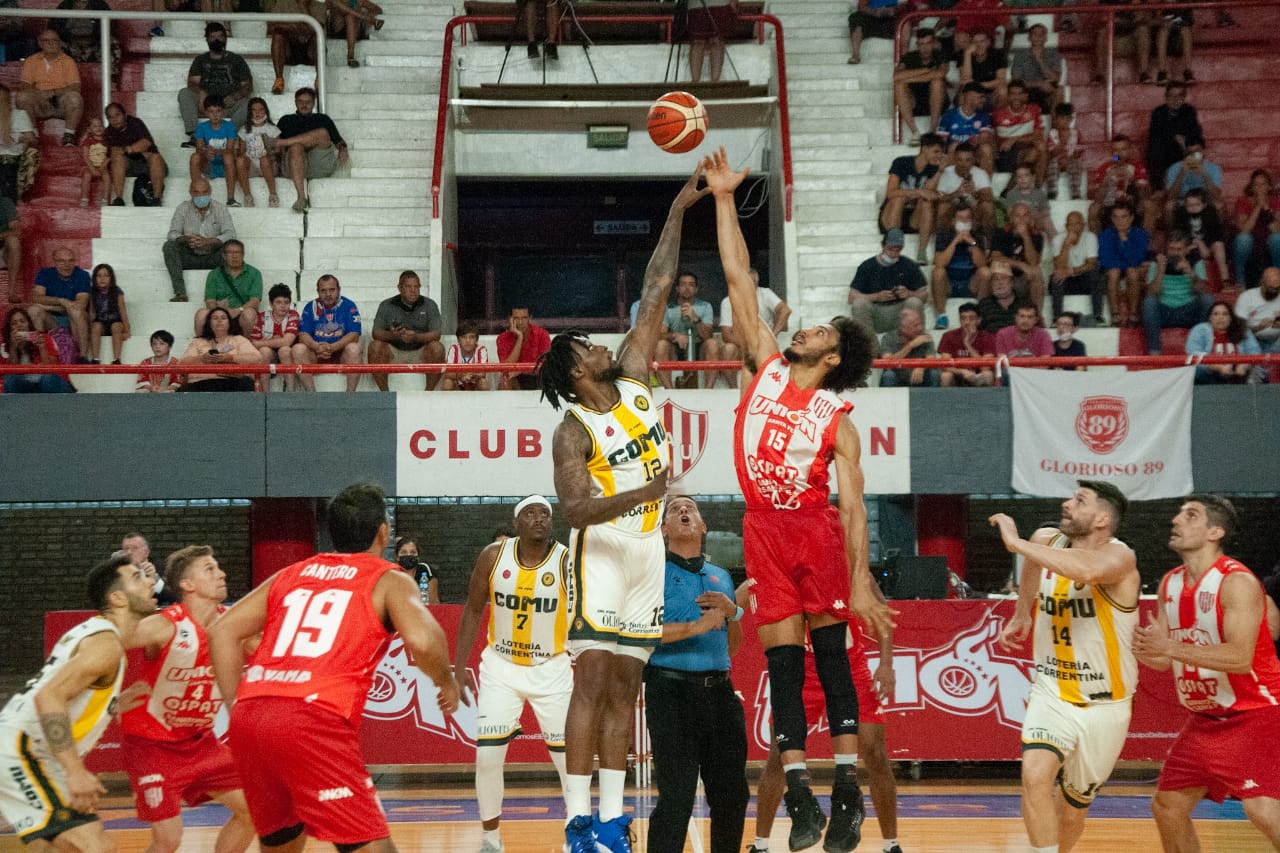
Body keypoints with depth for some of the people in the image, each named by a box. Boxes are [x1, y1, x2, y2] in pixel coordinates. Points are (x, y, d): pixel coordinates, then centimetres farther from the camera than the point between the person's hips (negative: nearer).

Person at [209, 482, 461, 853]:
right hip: (315, 722, -6)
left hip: (250, 716, 6)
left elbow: (222, 631, 18)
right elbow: (423, 641, -8)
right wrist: (446, 681, 11)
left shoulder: (290, 575, 25)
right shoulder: (388, 581, 11)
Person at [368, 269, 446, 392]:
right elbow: (376, 333, -4)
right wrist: (392, 335, -28)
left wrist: (416, 337, -28)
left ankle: (429, 391, -18)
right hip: (393, 353, 0)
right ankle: (384, 392, -21)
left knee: (437, 348, -29)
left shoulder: (429, 305, 2)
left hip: (420, 355, 0)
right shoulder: (386, 306, 4)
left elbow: (436, 334, -7)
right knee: (375, 346, -28)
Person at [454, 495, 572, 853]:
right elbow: (473, 610, 2)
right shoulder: (493, 556, -9)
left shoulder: (568, 561, -16)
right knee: (487, 756, -5)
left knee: (569, 756, -1)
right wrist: (460, 668, 0)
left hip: (552, 669, -1)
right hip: (501, 666, 1)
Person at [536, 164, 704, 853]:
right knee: (592, 683, -10)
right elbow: (573, 508, -20)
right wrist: (635, 495, -34)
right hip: (601, 551, -7)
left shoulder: (633, 380, 8)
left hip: (646, 550, 7)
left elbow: (655, 294, 10)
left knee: (624, 689, 6)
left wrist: (676, 215, 9)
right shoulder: (575, 429, -10)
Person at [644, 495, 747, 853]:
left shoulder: (721, 577, 19)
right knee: (677, 795, -12)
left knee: (732, 794, 8)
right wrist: (694, 627, -19)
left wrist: (732, 612, 5)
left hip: (719, 690, 6)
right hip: (671, 691, -6)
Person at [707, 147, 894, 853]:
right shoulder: (767, 366, 11)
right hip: (763, 529, 3)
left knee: (829, 651, -3)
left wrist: (861, 582, -10)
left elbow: (853, 508, -2)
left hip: (815, 529, -3)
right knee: (782, 661, 0)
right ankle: (799, 795, 0)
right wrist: (724, 199, 9)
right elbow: (738, 279, 11)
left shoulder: (838, 421, 2)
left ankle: (847, 787, -3)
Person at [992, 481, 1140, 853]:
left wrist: (1017, 543, -41)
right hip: (1052, 694, 3)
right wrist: (1021, 615, 34)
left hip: (1104, 707, -3)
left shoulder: (1119, 557, -22)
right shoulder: (1046, 542, -4)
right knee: (1035, 775, -26)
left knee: (1072, 809, 12)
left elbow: (1087, 570, -47)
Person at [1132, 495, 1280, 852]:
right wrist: (1144, 649, -12)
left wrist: (1171, 647, -32)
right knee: (1167, 806, 10)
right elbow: (1164, 660, 10)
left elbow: (1240, 658, -29)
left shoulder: (1237, 582, -18)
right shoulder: (1170, 584, 5)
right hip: (1205, 719, 8)